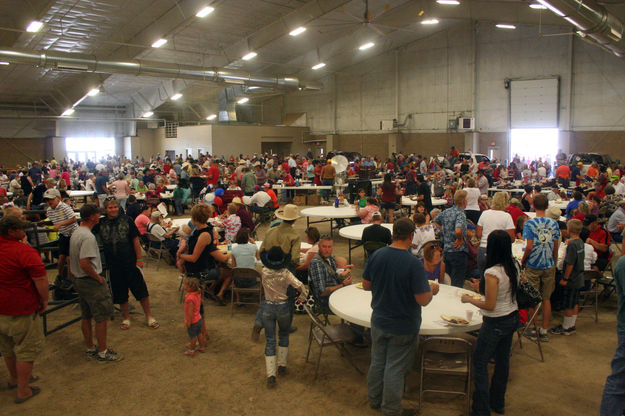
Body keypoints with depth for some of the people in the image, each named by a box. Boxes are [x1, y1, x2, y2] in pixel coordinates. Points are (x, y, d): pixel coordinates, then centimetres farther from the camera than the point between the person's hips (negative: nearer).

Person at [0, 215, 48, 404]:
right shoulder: (24, 251, -23)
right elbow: (40, 280, -23)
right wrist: (44, 300, -8)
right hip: (21, 310, -8)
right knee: (27, 349, 7)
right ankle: (23, 391, 17)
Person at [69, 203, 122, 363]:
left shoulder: (75, 233, 10)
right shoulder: (88, 237, -22)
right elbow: (84, 263, -29)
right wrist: (98, 278, -16)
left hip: (78, 280, 10)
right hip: (90, 282, -10)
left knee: (86, 317, 18)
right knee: (102, 317, 0)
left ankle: (90, 349, 29)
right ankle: (103, 352, 7)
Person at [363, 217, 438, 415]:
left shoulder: (376, 255, -9)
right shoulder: (414, 264, -24)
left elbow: (366, 285, 3)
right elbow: (423, 300, -22)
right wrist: (432, 289, -2)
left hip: (379, 322, 5)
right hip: (403, 328, -5)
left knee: (377, 363, 22)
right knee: (395, 369, 11)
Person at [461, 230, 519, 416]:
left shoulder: (492, 273, -27)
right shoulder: (514, 267, -2)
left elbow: (490, 305, -23)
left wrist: (470, 300, -8)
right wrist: (483, 287, 16)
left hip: (496, 323, -8)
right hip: (513, 317, 8)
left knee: (480, 363, 6)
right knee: (502, 360, 20)